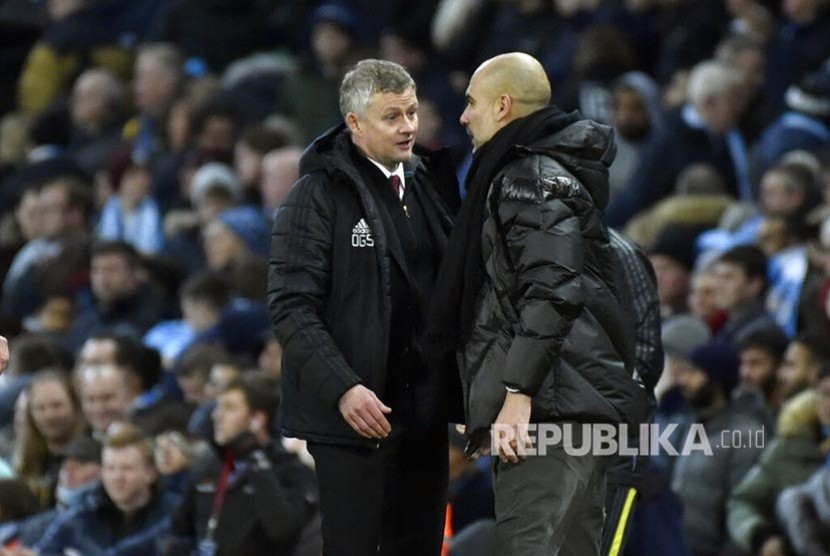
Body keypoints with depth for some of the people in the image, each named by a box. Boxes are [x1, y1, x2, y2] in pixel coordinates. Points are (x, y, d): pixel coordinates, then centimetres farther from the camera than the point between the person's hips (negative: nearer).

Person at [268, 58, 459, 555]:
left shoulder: (431, 183, 12)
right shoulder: (319, 195, -6)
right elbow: (291, 306, -12)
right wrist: (342, 388, -21)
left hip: (425, 414, 6)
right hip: (355, 409, -6)